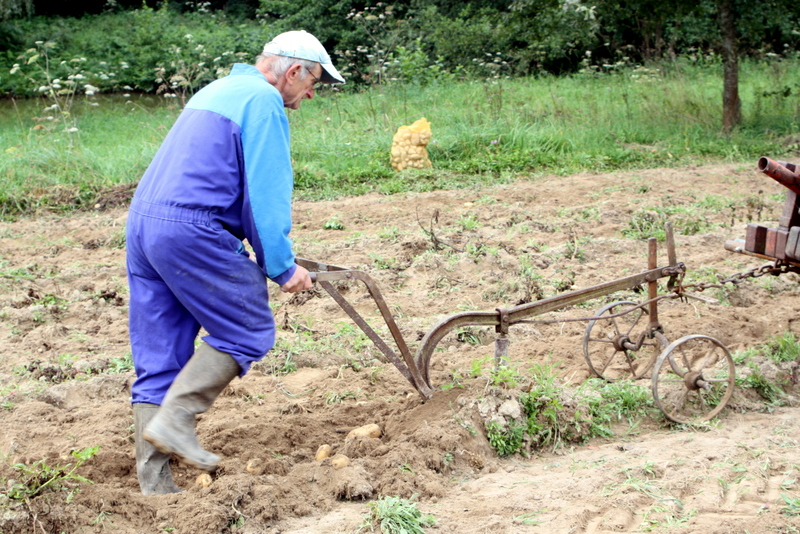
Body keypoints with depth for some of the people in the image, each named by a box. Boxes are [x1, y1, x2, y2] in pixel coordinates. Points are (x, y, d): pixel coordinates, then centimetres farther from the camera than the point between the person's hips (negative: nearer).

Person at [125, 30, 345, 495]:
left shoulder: (218, 91, 27)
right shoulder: (264, 101, -4)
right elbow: (267, 192, -10)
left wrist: (270, 254, 33)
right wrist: (282, 266, -3)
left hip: (143, 221, 10)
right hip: (192, 230, -10)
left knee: (158, 357, 8)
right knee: (248, 330, 2)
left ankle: (154, 483, 10)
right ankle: (174, 421, -8)